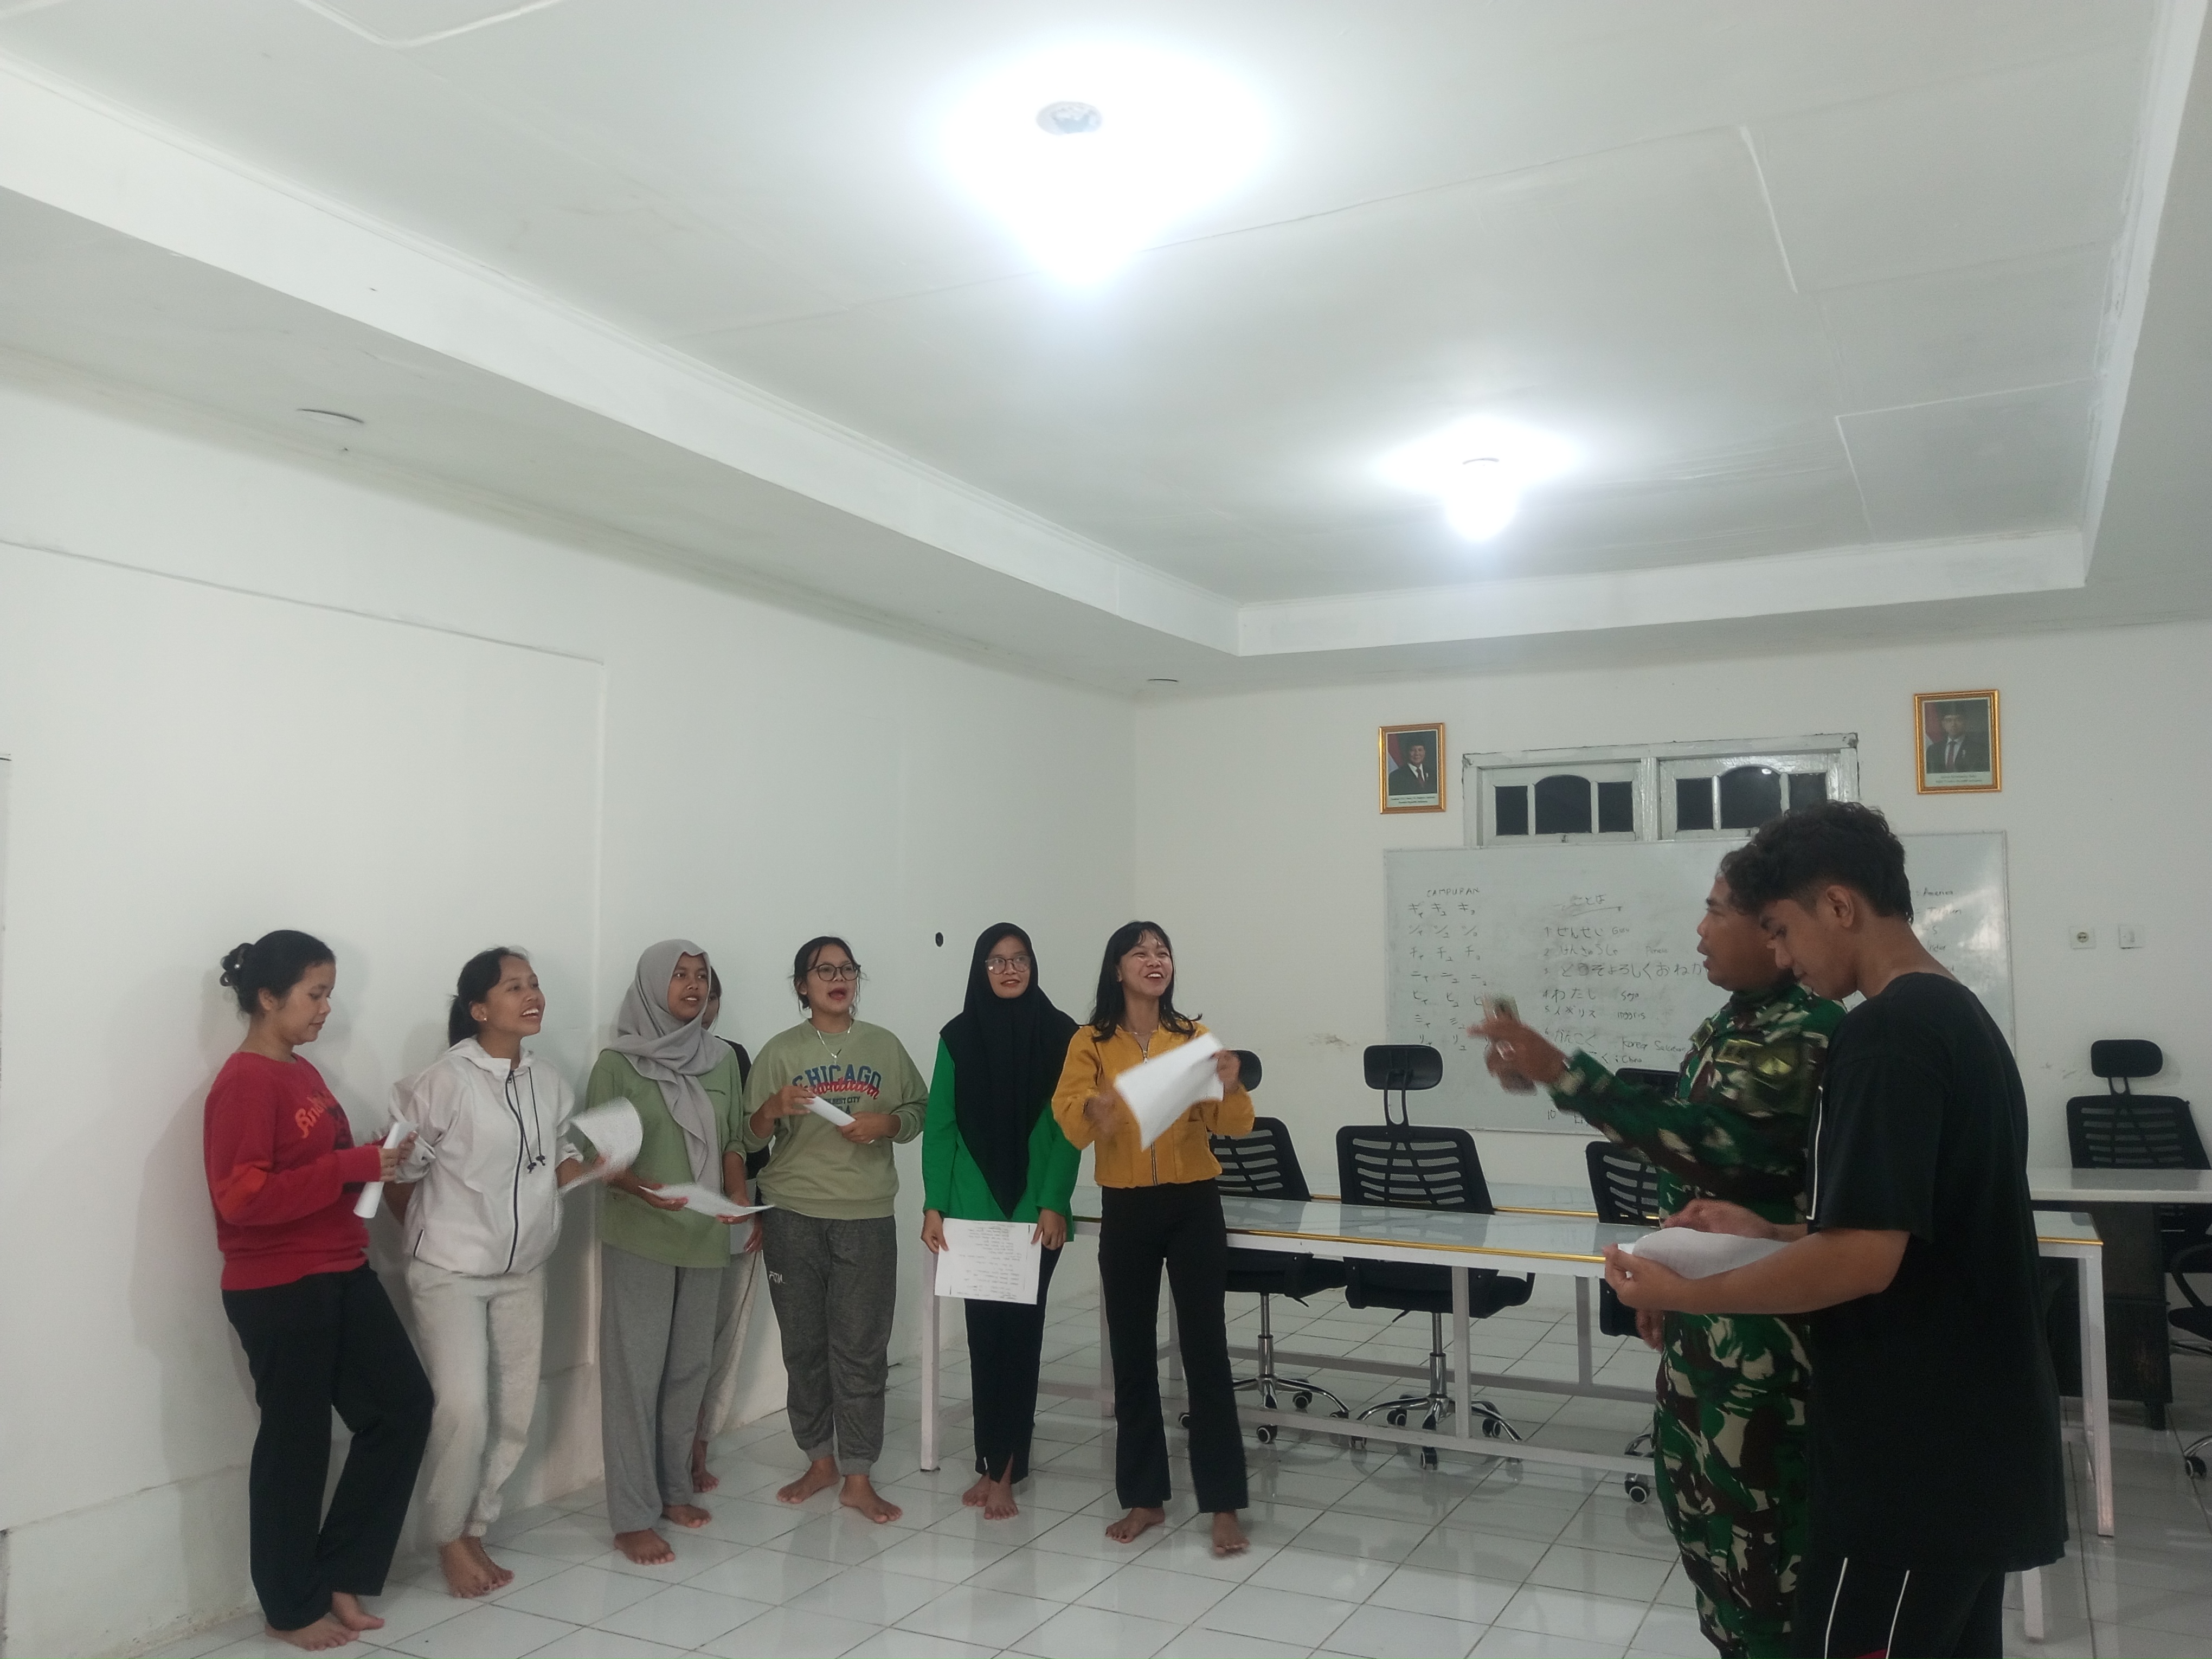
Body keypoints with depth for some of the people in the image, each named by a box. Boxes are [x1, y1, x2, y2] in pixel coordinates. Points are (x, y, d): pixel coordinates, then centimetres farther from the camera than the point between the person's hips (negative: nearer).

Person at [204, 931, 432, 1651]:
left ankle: (338, 1577, 21)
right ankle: (293, 1608, 22)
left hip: (341, 1275, 9)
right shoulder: (244, 1083, -16)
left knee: (404, 1406, 9)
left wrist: (378, 1162, 2)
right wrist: (354, 1166, -24)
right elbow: (243, 1197, -23)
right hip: (278, 1291, -9)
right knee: (296, 1443, 4)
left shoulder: (302, 1073, 12)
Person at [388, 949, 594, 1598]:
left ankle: (476, 1531, 26)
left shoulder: (551, 1084, 2)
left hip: (523, 1272, 6)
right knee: (464, 1411, -11)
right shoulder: (445, 1080, -17)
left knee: (514, 1412, 8)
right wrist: (431, 1237, 2)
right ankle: (448, 1537, 12)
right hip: (451, 1272, -6)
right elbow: (401, 1172, -8)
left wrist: (590, 1163, -7)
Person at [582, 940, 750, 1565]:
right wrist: (641, 1188, -22)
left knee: (689, 1367, 11)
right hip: (637, 1238, -4)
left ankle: (674, 1489, 26)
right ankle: (633, 1518, 7)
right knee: (635, 1371, 0)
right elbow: (594, 1152, -5)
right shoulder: (617, 1063, -6)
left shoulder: (721, 1058, 7)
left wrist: (738, 1196, -3)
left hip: (705, 1238, 4)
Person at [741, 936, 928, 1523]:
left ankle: (858, 1478, 7)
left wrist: (887, 1123, -9)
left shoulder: (884, 1045, 5)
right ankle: (820, 1460, 25)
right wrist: (773, 1109, -21)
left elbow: (921, 1110, 11)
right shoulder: (781, 1051, 2)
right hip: (793, 1215, 0)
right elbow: (750, 1138, 0)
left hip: (866, 1217, 0)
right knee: (804, 1345, 9)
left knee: (862, 1349, 0)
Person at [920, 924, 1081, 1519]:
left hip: (1035, 1210, -1)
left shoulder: (1059, 1034, -1)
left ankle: (1002, 1470, 9)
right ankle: (996, 1465, 19)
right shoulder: (958, 1037, 3)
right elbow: (939, 1127, 3)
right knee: (986, 1333, 7)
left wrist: (1054, 1204, -11)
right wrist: (934, 1205, -4)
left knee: (1020, 1332, 1)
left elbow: (1069, 1128, -4)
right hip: (974, 1210, 2)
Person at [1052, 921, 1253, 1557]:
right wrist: (1093, 1110, -36)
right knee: (1132, 1354, 8)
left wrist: (1231, 1089, -26)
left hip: (1194, 1206, 0)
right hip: (1125, 1211, 1)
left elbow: (1233, 1126, -4)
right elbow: (1067, 1118, -14)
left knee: (1206, 1351, 0)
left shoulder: (1194, 1038, 1)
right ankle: (1144, 1497, 22)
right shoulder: (1090, 1044, -1)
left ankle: (1224, 1505, 10)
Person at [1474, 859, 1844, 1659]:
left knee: (1756, 1504, 1)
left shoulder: (1807, 1032, -19)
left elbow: (1712, 1139, -31)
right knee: (1697, 1486, 18)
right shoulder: (1723, 1028, 11)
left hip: (1767, 1315, -9)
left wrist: (1561, 1074, -35)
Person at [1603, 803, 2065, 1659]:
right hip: (1976, 1440, 10)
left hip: (1914, 1455, -9)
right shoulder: (1960, 1015, 11)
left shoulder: (1885, 1031, -20)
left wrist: (1685, 1294, -14)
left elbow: (1865, 1259, -25)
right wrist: (1767, 1232, 12)